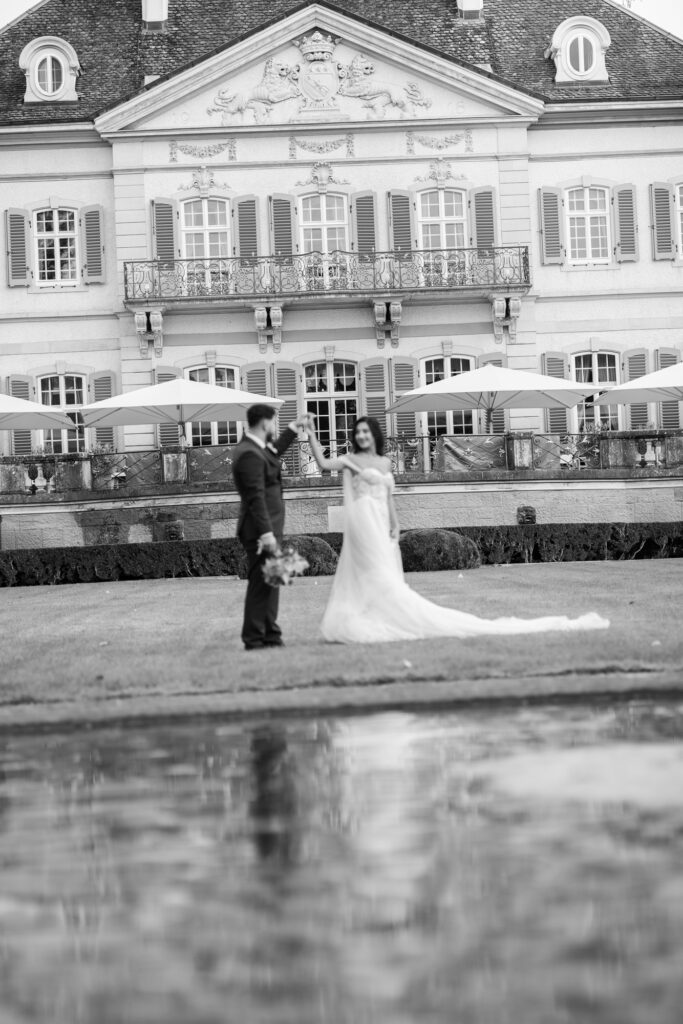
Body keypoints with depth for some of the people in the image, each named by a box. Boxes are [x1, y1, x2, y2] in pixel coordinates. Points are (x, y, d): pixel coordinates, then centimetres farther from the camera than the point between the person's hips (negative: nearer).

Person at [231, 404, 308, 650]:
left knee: (270, 582, 15)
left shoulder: (255, 447, 13)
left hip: (266, 528, 11)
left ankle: (270, 633, 22)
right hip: (260, 530, -11)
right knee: (261, 582, -8)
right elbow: (256, 498, -24)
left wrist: (294, 427, 42)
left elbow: (273, 453, 38)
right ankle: (254, 638, -5)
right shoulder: (250, 455, -19)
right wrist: (266, 533, -27)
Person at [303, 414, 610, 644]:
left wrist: (394, 525, 7)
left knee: (380, 580, 3)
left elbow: (388, 496, 16)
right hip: (363, 526, -5)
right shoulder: (350, 460, 1)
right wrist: (311, 434, -19)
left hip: (381, 527, 5)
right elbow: (323, 463, -12)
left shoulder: (384, 462, 15)